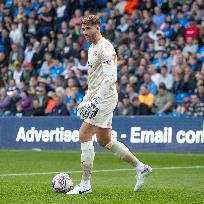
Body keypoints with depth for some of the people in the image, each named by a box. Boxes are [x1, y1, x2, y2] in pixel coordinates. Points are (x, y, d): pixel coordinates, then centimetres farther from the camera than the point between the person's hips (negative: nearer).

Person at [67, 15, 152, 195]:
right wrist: (86, 99, 23)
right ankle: (141, 168, 25)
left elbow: (110, 78, -23)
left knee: (84, 136, -12)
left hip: (105, 98, -10)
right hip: (98, 98, 10)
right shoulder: (92, 47, 17)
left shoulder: (105, 48, -15)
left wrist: (96, 100, -27)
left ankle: (85, 185, -7)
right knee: (105, 141, 15)